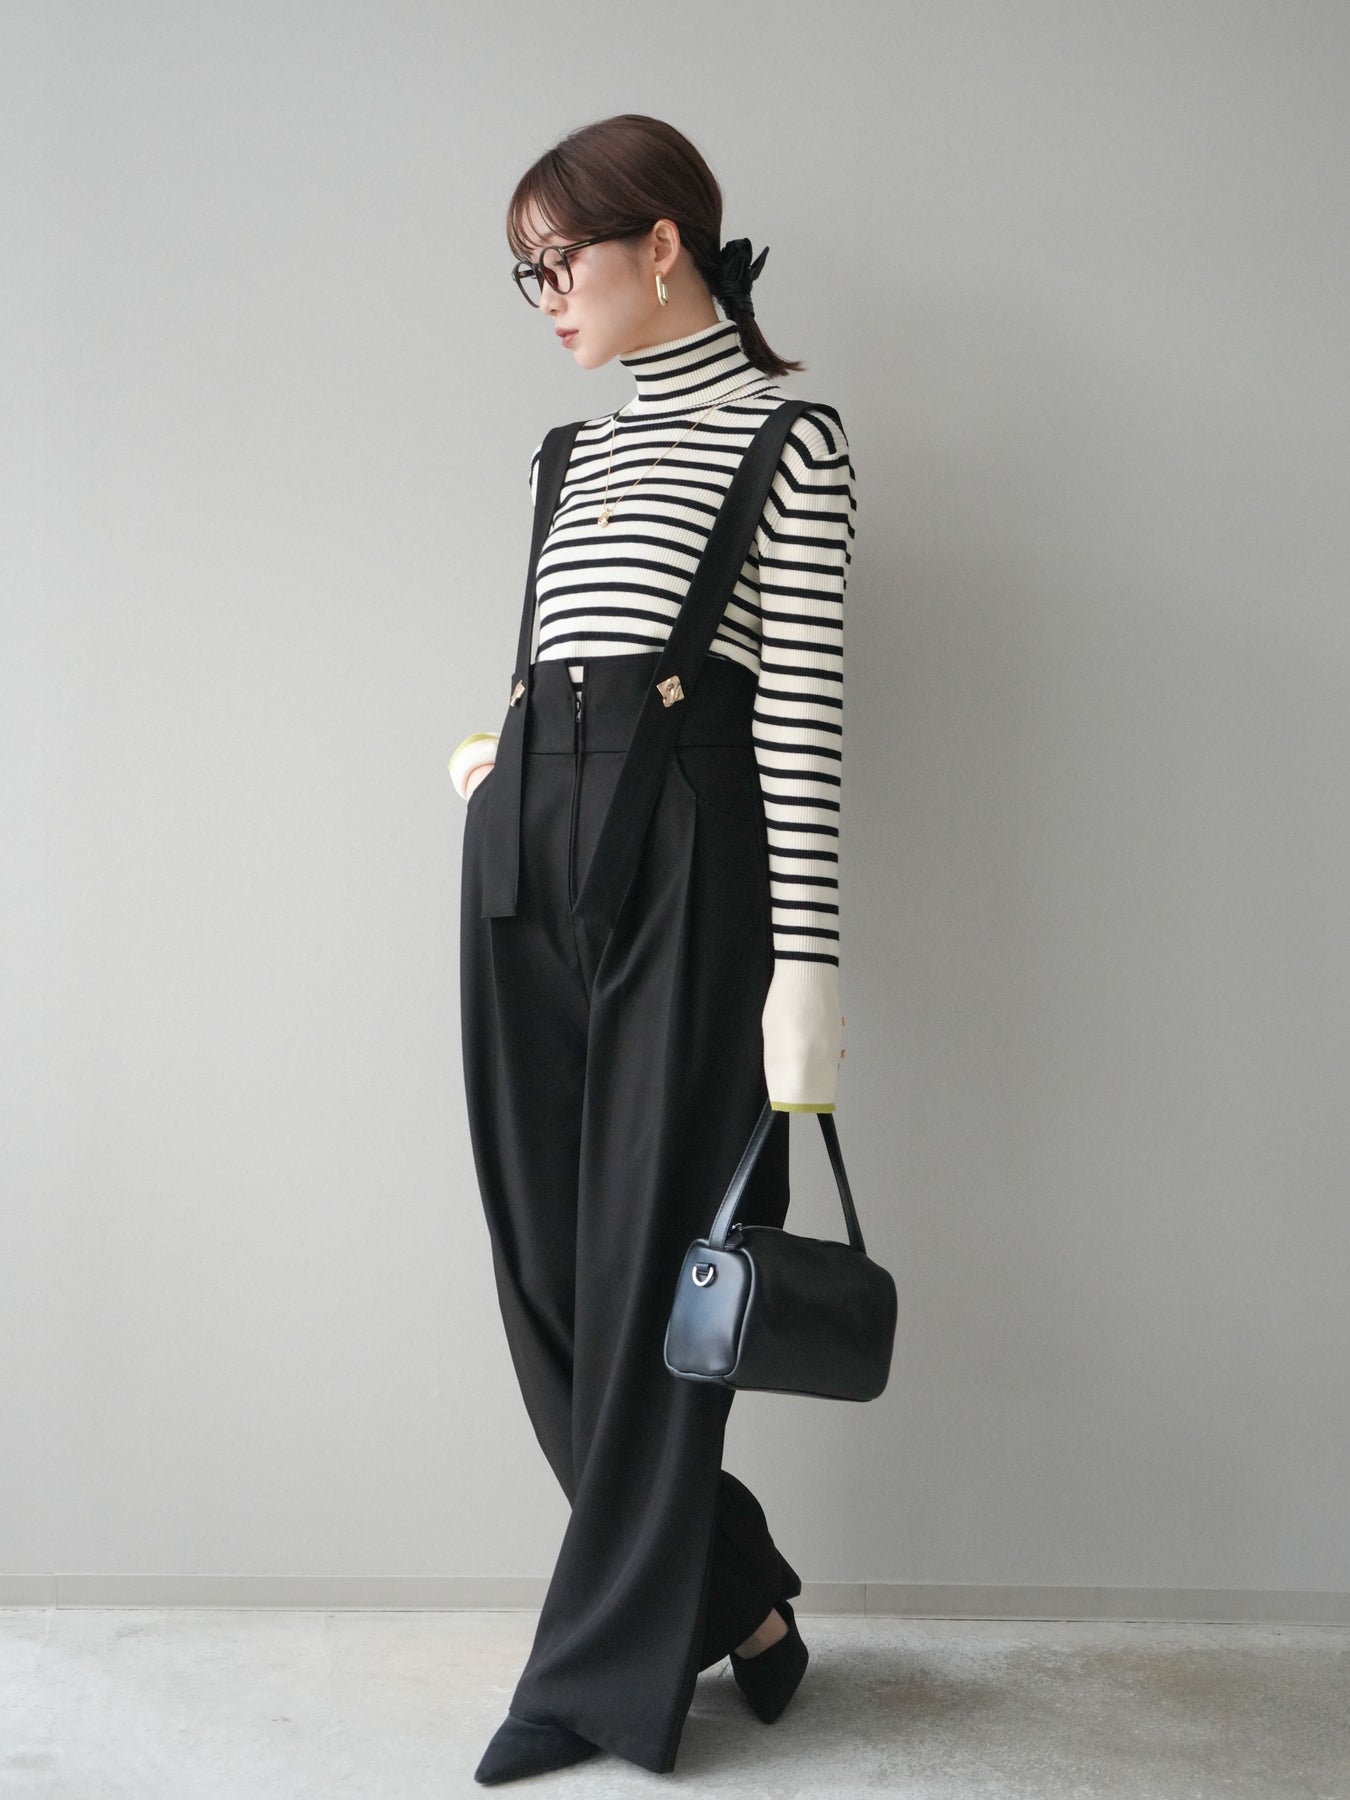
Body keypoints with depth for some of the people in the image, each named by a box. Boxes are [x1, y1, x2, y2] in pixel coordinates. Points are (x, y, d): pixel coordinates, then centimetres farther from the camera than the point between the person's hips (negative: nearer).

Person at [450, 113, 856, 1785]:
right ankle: (729, 1592, 22)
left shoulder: (786, 434, 1)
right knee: (538, 1241, 5)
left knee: (651, 1252, -2)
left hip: (684, 846, -7)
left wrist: (803, 963, -14)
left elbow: (803, 707, -8)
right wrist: (497, 752, 7)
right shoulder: (577, 447, 21)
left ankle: (613, 1662, 14)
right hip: (525, 839, 7)